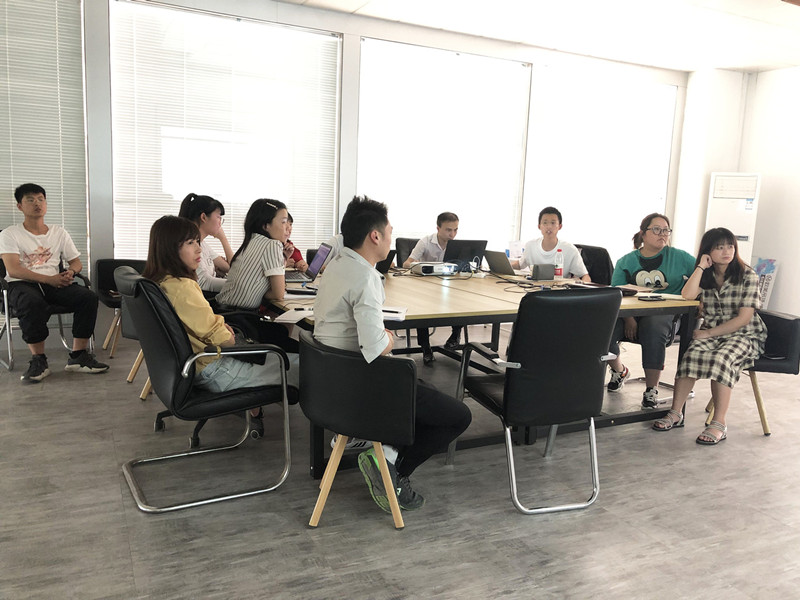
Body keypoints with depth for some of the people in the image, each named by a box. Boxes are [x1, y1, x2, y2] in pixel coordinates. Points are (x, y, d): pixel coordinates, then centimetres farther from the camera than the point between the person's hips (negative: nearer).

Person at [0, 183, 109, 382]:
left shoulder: (59, 233, 18)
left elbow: (76, 262, 18)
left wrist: (70, 272, -9)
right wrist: (48, 279, -20)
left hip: (54, 284, 4)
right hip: (22, 284, -4)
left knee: (88, 296, -25)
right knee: (33, 302, -40)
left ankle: (78, 356, -21)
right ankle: (38, 360, -26)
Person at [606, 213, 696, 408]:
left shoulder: (679, 257, 12)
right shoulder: (625, 262, 12)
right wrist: (628, 318, -16)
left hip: (663, 313, -2)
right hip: (631, 312, 2)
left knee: (654, 330, -37)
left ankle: (651, 389, -19)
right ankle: (618, 371, 7)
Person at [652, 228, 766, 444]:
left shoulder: (747, 276, -4)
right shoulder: (705, 275, 9)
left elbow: (744, 318, -11)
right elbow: (687, 295, -12)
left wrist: (709, 333, -14)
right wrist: (701, 267, -9)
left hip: (744, 335, -3)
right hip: (710, 332, 3)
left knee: (721, 359, -34)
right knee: (691, 355, -29)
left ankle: (719, 423, -27)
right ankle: (675, 413, -20)